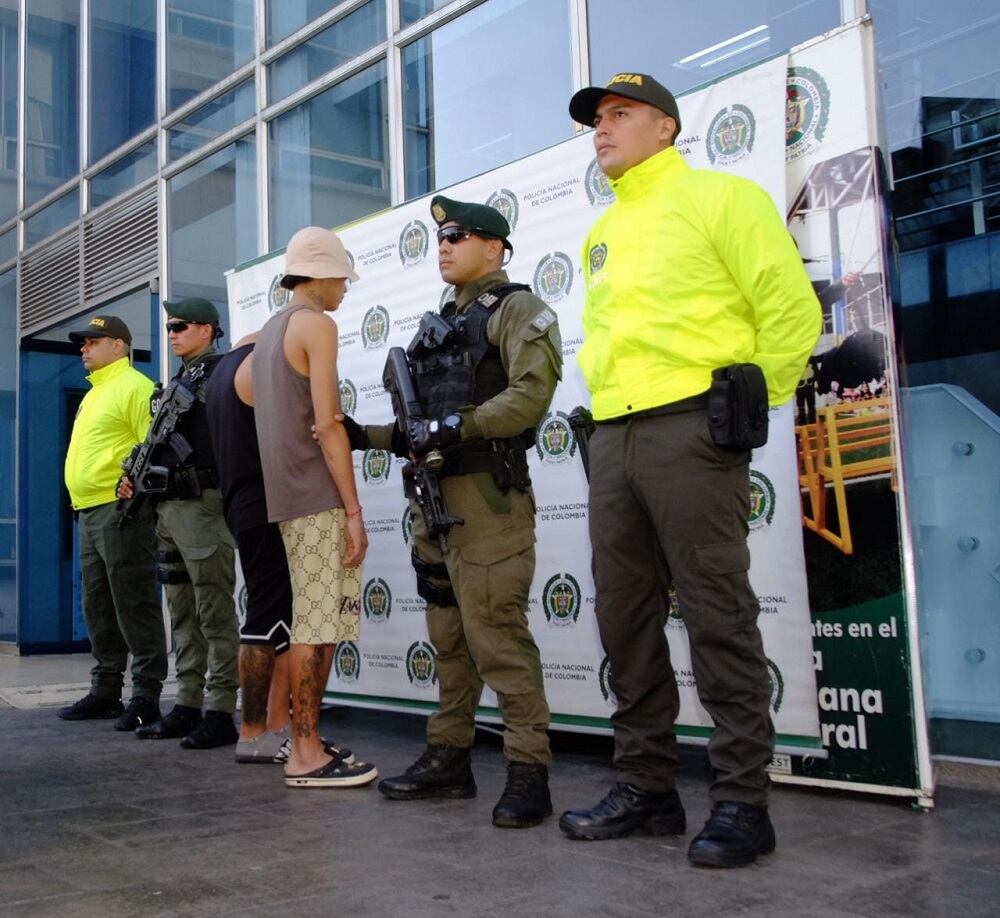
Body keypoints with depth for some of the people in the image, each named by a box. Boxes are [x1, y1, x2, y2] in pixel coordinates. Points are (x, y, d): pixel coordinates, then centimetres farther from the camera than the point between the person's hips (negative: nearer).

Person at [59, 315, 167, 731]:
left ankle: (146, 696, -2)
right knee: (98, 607, 13)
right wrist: (83, 504, 17)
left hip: (121, 510, -10)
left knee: (134, 606, -7)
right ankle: (105, 690, 22)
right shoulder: (95, 393, 23)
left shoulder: (134, 387, -7)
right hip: (89, 512, 10)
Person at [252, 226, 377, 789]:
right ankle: (307, 755, -4)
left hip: (289, 499, 9)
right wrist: (354, 510, -16)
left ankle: (308, 743, 15)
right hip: (320, 498, -9)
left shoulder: (268, 331, 22)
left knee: (316, 624, 11)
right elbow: (326, 425, -15)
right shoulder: (317, 325, -7)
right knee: (318, 627, -7)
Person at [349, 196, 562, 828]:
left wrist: (453, 427, -22)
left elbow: (531, 394, -17)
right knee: (448, 634, 12)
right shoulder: (440, 324, 24)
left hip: (487, 495, -8)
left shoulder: (517, 309, 0)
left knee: (496, 631, -11)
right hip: (434, 497, 8)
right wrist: (365, 436, 10)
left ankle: (529, 771, -6)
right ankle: (448, 758, 20)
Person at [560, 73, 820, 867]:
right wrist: (607, 395, 18)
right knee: (625, 616, 8)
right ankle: (646, 787, 19)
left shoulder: (717, 197, 1)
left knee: (717, 616, -6)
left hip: (690, 428, -8)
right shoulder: (603, 232, 23)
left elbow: (791, 307, -6)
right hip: (612, 437, 8)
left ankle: (743, 801, 3)